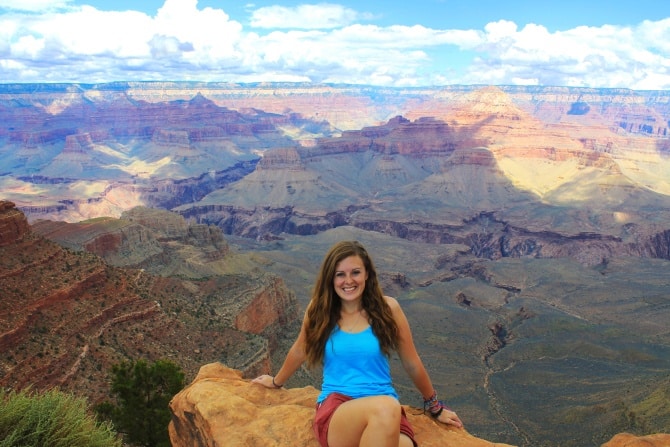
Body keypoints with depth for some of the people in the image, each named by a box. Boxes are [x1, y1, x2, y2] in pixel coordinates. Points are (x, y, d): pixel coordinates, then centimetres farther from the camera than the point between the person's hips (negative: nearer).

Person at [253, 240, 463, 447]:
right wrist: (276, 382, 34)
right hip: (335, 408, 1)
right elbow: (299, 351, 20)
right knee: (385, 407, -35)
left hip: (387, 410, 0)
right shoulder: (320, 309, 2)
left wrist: (435, 407, 21)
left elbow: (412, 363, 11)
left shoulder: (387, 308, 0)